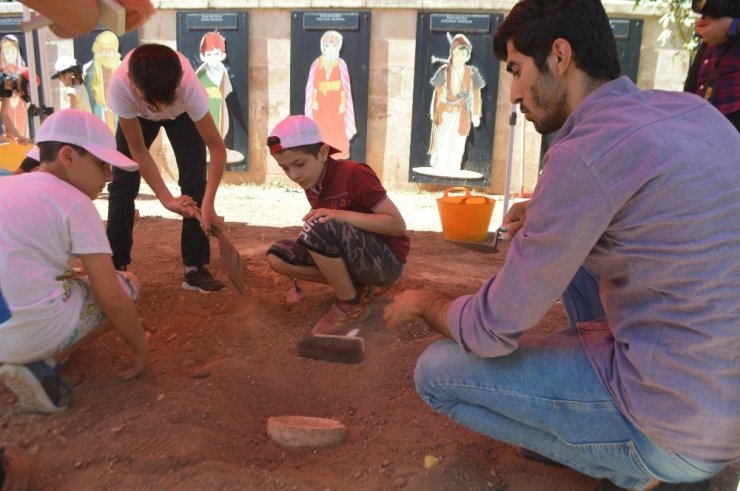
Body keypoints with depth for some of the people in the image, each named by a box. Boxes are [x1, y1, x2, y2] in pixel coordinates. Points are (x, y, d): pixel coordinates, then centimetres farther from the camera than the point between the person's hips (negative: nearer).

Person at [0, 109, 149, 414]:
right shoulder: (74, 203, -9)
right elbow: (113, 301, -9)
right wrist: (140, 348, 5)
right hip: (33, 333, -8)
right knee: (126, 285, 12)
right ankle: (42, 365, -1)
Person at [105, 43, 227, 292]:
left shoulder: (188, 85, -44)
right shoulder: (120, 85, -41)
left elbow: (217, 147, -39)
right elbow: (137, 150, -30)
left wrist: (208, 203, -48)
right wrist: (166, 199, -36)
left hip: (183, 113, -1)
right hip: (137, 115, 1)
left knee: (194, 182, -14)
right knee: (122, 185, -6)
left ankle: (195, 268, -5)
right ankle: (115, 267, 8)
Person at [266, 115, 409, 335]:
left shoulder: (354, 174, -20)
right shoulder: (311, 186, 3)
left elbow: (398, 225, -21)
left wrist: (343, 215, -29)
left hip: (386, 260, -7)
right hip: (356, 258, 8)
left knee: (319, 229, -32)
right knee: (277, 255, -8)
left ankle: (351, 305, -12)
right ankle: (355, 286, 0)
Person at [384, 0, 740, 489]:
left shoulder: (585, 152, -22)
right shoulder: (692, 108, 3)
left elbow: (492, 332, -16)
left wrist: (424, 302, 6)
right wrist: (553, 216, 12)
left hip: (678, 422, -8)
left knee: (436, 371, -1)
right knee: (572, 247, 23)